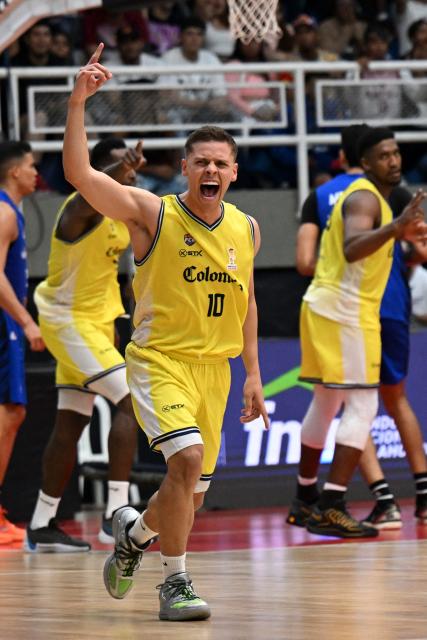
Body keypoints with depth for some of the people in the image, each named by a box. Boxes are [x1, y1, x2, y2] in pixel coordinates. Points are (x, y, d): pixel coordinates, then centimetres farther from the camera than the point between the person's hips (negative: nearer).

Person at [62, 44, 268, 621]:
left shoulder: (246, 230, 6)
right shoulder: (152, 214, -10)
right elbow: (79, 174, -22)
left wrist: (252, 373, 17)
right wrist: (78, 103, -30)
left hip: (213, 366, 5)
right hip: (159, 359, -5)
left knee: (191, 494, 9)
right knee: (188, 456, -27)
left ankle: (133, 532, 42)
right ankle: (175, 583, -16)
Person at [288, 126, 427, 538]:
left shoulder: (366, 195, 17)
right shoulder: (365, 198, -14)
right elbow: (352, 250, -32)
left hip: (324, 305, 10)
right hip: (345, 310, -10)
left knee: (326, 402, 19)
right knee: (361, 405, -11)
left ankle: (306, 496, 29)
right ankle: (330, 508, -17)